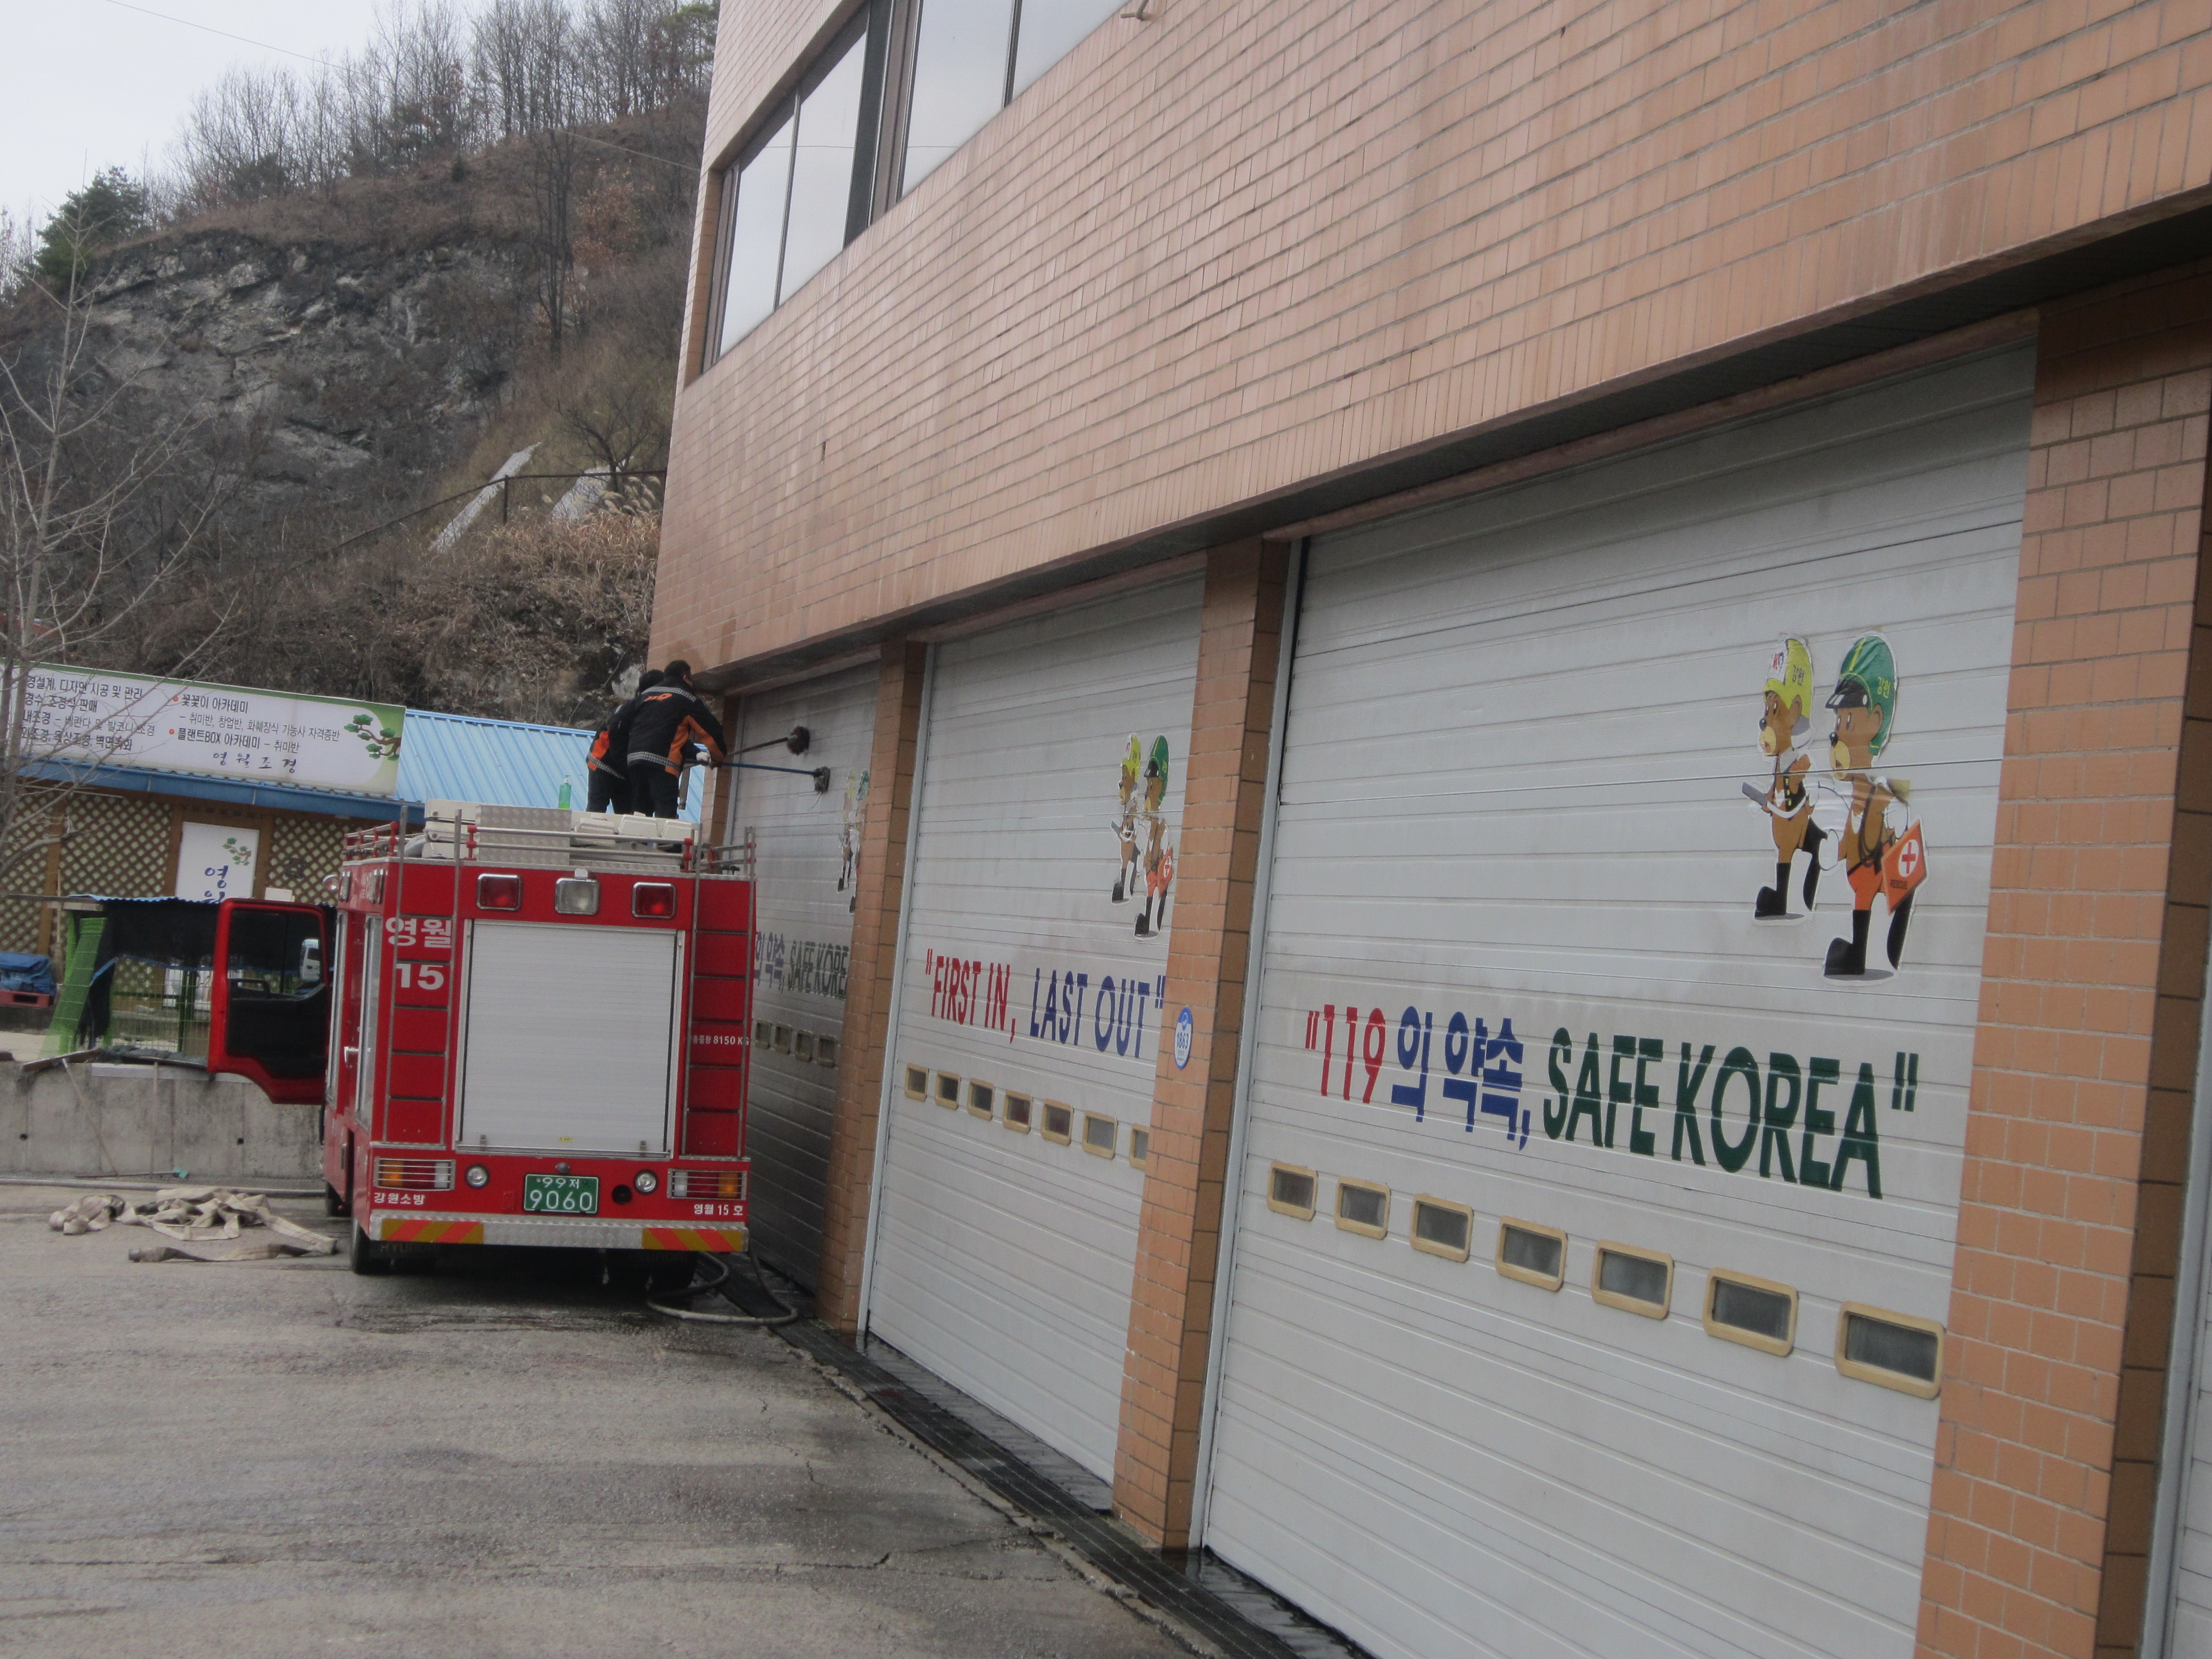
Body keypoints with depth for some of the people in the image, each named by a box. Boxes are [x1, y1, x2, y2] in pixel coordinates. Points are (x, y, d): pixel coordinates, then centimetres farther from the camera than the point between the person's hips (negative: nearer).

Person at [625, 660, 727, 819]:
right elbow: (710, 729, 9)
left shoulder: (646, 694, 25)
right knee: (665, 816, -11)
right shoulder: (687, 698, 9)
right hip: (663, 762, -6)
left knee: (639, 813, 10)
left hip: (635, 758, 6)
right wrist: (717, 756, 25)